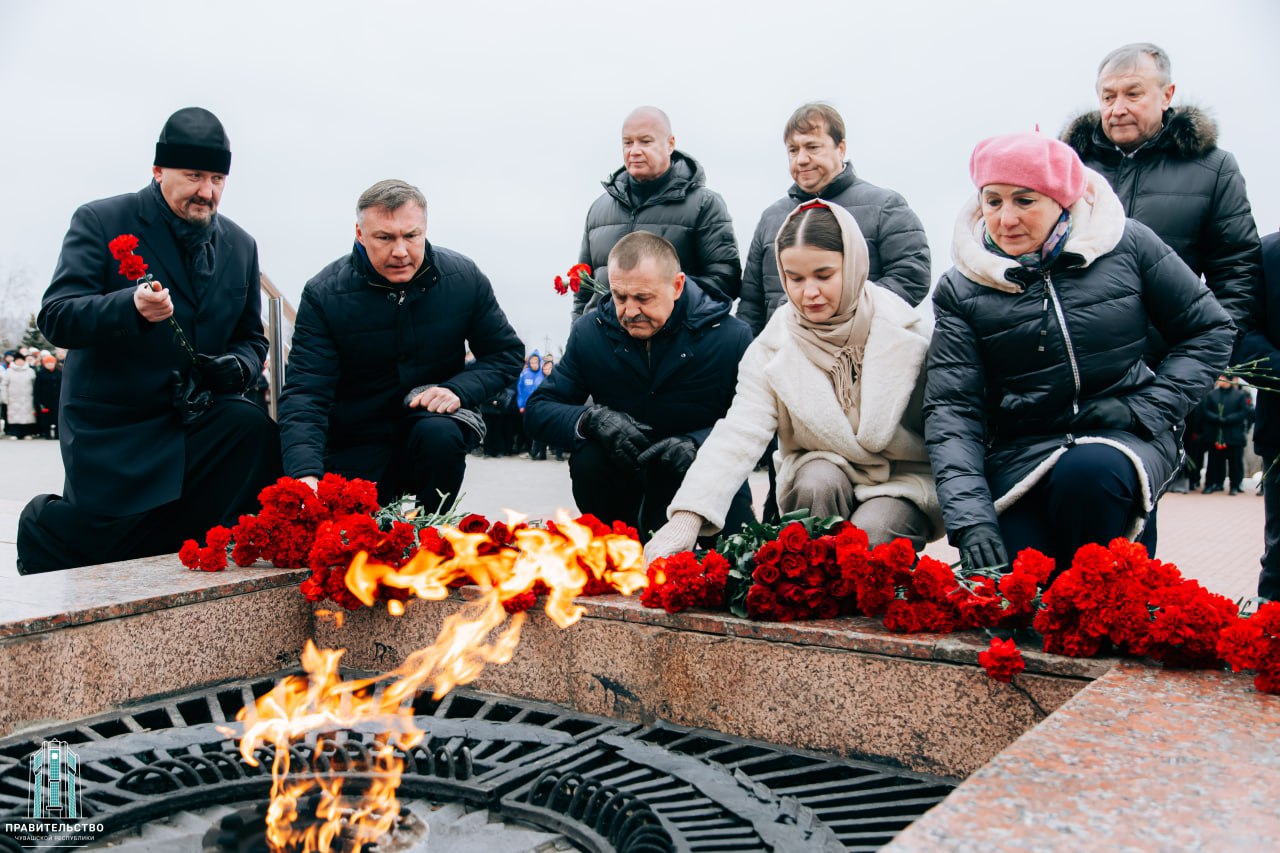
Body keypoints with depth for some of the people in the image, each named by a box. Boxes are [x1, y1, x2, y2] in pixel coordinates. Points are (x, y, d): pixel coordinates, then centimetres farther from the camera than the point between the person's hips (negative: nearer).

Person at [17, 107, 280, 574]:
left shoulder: (240, 245, 9)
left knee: (254, 428, -27)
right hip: (112, 425, -3)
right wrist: (130, 307, -32)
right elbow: (55, 317, -12)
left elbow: (251, 337, 16)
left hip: (197, 415, 4)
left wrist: (237, 366, -9)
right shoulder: (99, 221, -4)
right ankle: (44, 528, 25)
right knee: (106, 540, -13)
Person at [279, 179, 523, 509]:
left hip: (435, 417, 1)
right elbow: (305, 392, -20)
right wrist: (305, 474, -38)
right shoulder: (323, 294, -13)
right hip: (356, 443, 0)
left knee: (439, 434, -33)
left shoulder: (463, 277, -8)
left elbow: (507, 354, 1)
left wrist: (458, 390, -19)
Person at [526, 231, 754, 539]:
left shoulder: (732, 337, -12)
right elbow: (537, 411, -5)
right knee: (587, 460, -30)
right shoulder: (589, 332, -5)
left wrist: (697, 444, -31)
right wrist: (590, 420, -27)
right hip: (621, 478, 2)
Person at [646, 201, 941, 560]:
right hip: (822, 473, 1)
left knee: (870, 533, -30)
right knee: (818, 481, -30)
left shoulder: (903, 329, -11)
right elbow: (739, 432, -21)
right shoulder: (774, 345, -9)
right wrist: (688, 515, -36)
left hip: (905, 479, -1)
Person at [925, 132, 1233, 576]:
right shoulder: (960, 290, -1)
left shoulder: (1127, 244, 1)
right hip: (1021, 450, 0)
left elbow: (1209, 331, 10)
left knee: (1088, 472, -34)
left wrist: (1147, 407, -6)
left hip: (1124, 436, 0)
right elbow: (951, 409, -8)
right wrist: (969, 516, -21)